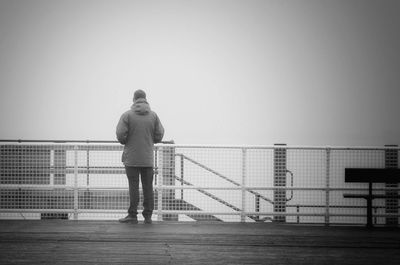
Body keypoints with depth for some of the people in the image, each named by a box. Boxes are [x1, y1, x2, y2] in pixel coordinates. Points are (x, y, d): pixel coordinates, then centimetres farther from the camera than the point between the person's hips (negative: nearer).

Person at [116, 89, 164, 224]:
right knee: (148, 187, 6)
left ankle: (132, 215, 1)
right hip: (148, 158, 2)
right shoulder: (153, 115, 2)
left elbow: (120, 134, -12)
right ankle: (148, 216, 7)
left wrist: (125, 142, 9)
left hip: (131, 157, -2)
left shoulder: (127, 115, -7)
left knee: (133, 187, 0)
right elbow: (159, 135, 0)